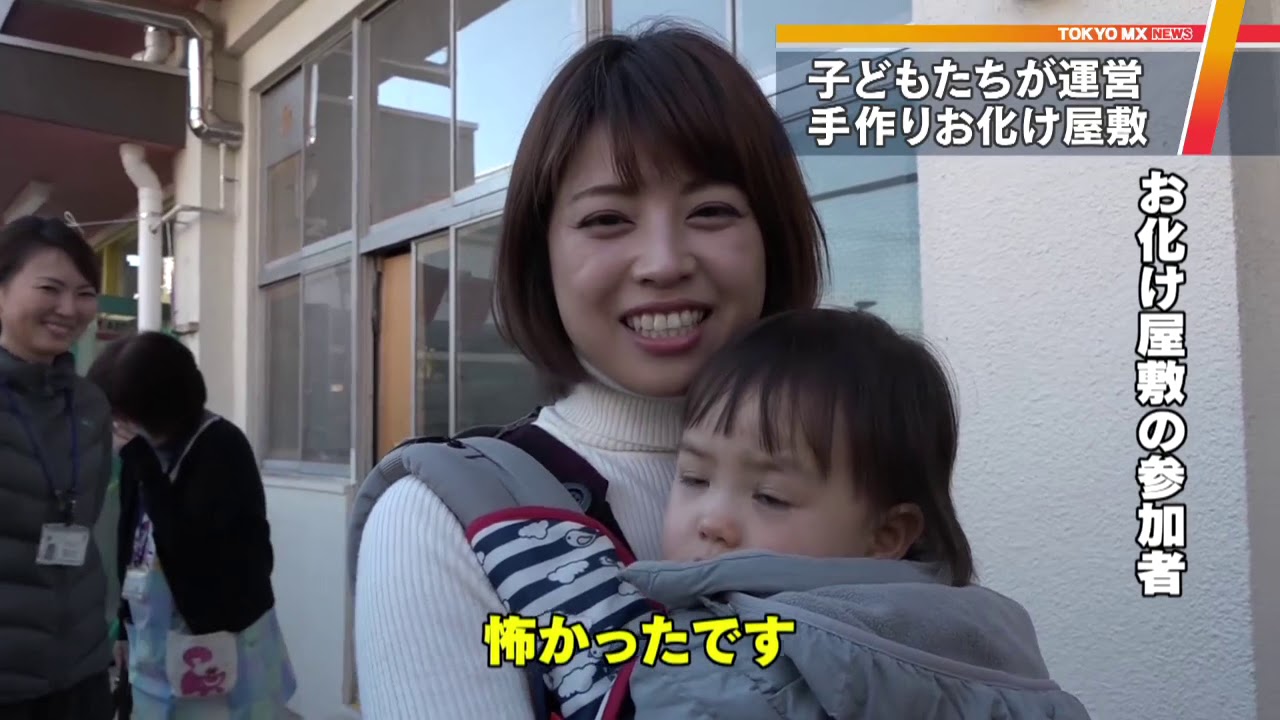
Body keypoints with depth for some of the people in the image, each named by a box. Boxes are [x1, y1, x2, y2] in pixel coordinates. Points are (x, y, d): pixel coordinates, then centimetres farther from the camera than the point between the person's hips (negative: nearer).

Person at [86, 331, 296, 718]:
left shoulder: (222, 447, -15)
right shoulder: (143, 448, 1)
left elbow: (186, 541, -22)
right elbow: (130, 539, 10)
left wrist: (141, 458, -22)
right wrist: (125, 625, 16)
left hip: (221, 633, -6)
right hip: (155, 632, 6)